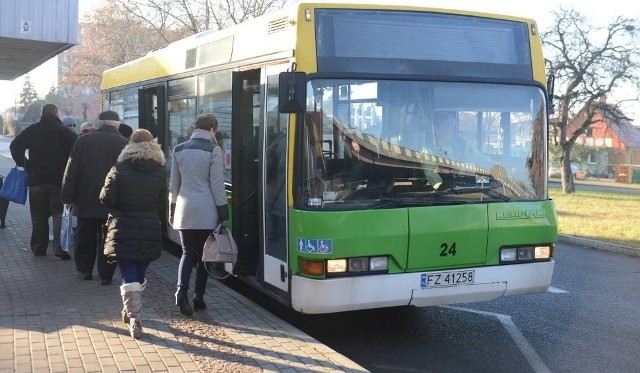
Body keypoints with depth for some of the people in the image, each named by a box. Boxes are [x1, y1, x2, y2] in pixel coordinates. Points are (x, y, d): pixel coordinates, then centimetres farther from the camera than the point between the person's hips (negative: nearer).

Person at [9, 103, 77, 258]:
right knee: (59, 214, 1)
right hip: (59, 180, -2)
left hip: (36, 180, 2)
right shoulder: (66, 131, 0)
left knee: (38, 216, 10)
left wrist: (24, 164, 7)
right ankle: (59, 248, -10)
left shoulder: (32, 130, 6)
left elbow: (15, 146, -2)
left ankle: (38, 249, 13)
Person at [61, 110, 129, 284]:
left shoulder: (83, 140, -2)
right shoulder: (124, 144, -7)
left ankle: (85, 270, 25)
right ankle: (105, 275, 6)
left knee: (85, 236, 16)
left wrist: (67, 196, 4)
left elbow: (71, 171, -1)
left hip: (85, 200, 2)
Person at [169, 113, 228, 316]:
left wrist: (172, 210, 19)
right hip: (206, 211, -3)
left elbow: (174, 183, 10)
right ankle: (198, 297, 12)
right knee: (204, 254, 9)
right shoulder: (213, 150, -7)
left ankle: (181, 291, -12)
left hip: (184, 209, 3)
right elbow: (217, 185, -8)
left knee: (188, 253, 9)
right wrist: (223, 214, -2)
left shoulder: (179, 149, 6)